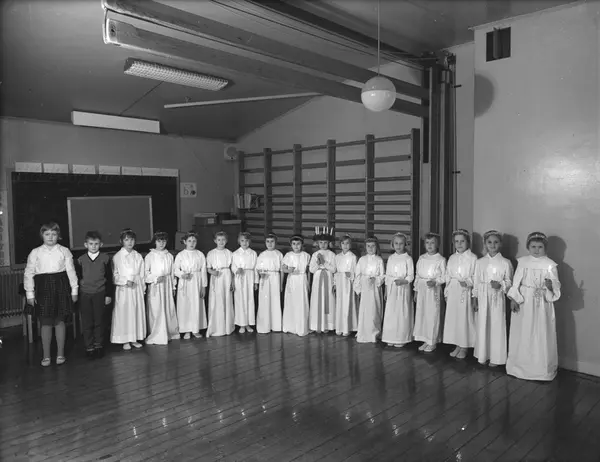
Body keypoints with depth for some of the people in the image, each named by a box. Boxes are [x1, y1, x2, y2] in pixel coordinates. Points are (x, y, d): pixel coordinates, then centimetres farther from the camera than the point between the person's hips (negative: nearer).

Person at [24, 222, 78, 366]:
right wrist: (30, 293, -2)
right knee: (45, 323, 4)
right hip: (43, 288, 0)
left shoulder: (64, 251, 3)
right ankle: (46, 356, 17)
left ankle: (60, 354, 19)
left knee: (60, 321, 7)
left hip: (61, 287, 0)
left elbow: (71, 271, 3)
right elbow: (28, 274, 3)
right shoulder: (35, 253, 3)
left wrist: (74, 290, 1)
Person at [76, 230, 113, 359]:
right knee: (87, 323, 5)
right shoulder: (80, 260, 3)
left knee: (99, 321, 5)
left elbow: (109, 278, 2)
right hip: (84, 295, 1)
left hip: (100, 294, -1)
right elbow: (77, 278, 7)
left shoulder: (105, 259, 0)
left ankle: (99, 345, 19)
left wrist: (108, 295, -1)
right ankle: (89, 347, 14)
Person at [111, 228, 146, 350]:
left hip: (137, 288, 3)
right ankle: (125, 340, 10)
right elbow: (114, 275, -3)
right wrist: (125, 281, -16)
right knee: (124, 313, -1)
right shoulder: (117, 257, -2)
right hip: (123, 289, -3)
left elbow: (142, 274, 10)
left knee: (137, 312, 6)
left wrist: (143, 288, 9)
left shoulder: (138, 256, 7)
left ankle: (134, 339, 17)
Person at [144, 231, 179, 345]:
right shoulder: (150, 256, -3)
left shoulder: (169, 256, 8)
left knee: (169, 310, 7)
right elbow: (145, 273, -4)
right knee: (156, 311, -4)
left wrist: (173, 287, 13)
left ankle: (170, 333, 20)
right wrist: (155, 278, -17)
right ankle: (157, 336, 4)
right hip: (155, 287, -4)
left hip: (167, 286, 4)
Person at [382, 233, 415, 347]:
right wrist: (386, 291, 10)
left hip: (403, 289, -4)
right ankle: (390, 338, 15)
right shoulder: (391, 258, 9)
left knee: (402, 314, -1)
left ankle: (401, 339, 9)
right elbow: (387, 275, 12)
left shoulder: (408, 258, -4)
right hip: (391, 289, 4)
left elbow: (411, 276, -6)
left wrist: (402, 281, -24)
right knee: (390, 313, 5)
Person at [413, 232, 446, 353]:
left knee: (433, 315, -1)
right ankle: (425, 340, 19)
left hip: (434, 290, -5)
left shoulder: (441, 260, -5)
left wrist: (435, 282, -22)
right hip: (422, 289, 5)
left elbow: (444, 276, -6)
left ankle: (432, 342, 12)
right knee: (421, 314, 7)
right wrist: (416, 290, 11)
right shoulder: (421, 258, 9)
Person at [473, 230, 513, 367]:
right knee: (483, 326, 8)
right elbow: (476, 281, 7)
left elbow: (509, 282, -1)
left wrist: (500, 285, -21)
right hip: (483, 297, 2)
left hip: (498, 298, -2)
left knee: (497, 326, 1)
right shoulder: (480, 262, 4)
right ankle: (482, 355, 22)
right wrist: (475, 298, 6)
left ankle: (496, 358, 15)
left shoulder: (505, 262, -3)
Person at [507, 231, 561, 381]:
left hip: (542, 305, -2)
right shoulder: (522, 262, 2)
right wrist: (514, 299, -7)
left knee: (542, 336, 3)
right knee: (522, 336, 10)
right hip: (523, 303, 2)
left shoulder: (550, 265, -4)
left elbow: (556, 287, -6)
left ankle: (543, 369, 17)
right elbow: (516, 282, 2)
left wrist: (550, 286, -28)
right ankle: (520, 366, 25)